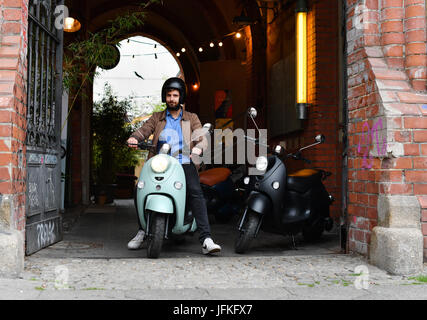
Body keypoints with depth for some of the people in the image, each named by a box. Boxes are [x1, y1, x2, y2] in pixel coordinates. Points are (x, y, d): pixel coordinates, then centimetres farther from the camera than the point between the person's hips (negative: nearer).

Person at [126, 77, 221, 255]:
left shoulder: (192, 118, 17)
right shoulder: (157, 118, 20)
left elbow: (202, 138, 4)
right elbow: (144, 130, 5)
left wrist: (198, 147, -20)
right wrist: (134, 138, -18)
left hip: (185, 164, -2)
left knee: (196, 193, -26)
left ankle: (206, 240, -31)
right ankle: (141, 232, 7)